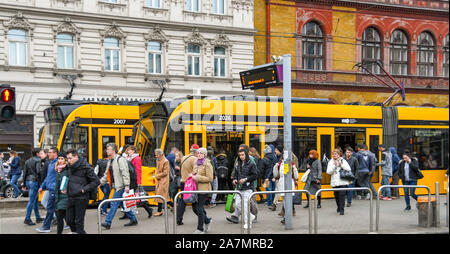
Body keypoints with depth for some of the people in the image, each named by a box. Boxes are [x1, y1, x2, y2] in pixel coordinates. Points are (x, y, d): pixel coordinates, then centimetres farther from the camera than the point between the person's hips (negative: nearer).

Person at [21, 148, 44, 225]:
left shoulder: (27, 161, 16)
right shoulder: (38, 160, -9)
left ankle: (38, 217, 22)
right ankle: (27, 219, -7)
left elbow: (25, 173, 16)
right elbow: (38, 171, -20)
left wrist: (24, 184, 19)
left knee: (36, 199, 16)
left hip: (28, 181, 9)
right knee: (31, 201, -6)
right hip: (34, 181, -9)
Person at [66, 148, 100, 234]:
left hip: (81, 198, -7)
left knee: (79, 222, -2)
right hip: (71, 197, 7)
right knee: (69, 220, 11)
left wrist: (84, 189, -13)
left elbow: (96, 181, -9)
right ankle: (75, 231, 31)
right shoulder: (70, 167, 10)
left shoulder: (85, 167, -11)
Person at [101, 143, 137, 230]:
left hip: (120, 186, -9)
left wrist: (126, 185, -24)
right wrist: (100, 183, 16)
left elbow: (125, 173, -18)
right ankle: (133, 220, 21)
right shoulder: (110, 161, 18)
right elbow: (106, 175, 24)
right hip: (116, 187, 9)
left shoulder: (120, 160, -11)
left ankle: (108, 223, -6)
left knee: (114, 204, -8)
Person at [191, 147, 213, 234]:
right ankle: (207, 220, 29)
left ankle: (200, 229, 8)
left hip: (204, 189, -8)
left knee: (199, 208, -5)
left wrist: (197, 178, -18)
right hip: (196, 188, 8)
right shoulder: (196, 163, 14)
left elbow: (210, 178, -15)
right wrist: (192, 176, 7)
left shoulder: (207, 164, -10)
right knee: (194, 207, 8)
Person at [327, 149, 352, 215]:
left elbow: (349, 169, -2)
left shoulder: (343, 161, 5)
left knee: (342, 195, -10)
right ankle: (339, 207, 33)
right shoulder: (331, 162, 6)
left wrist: (341, 165, -13)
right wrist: (334, 166, -14)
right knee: (336, 196, 9)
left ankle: (341, 210, -7)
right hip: (335, 182, 2)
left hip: (343, 182, -2)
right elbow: (328, 172, -3)